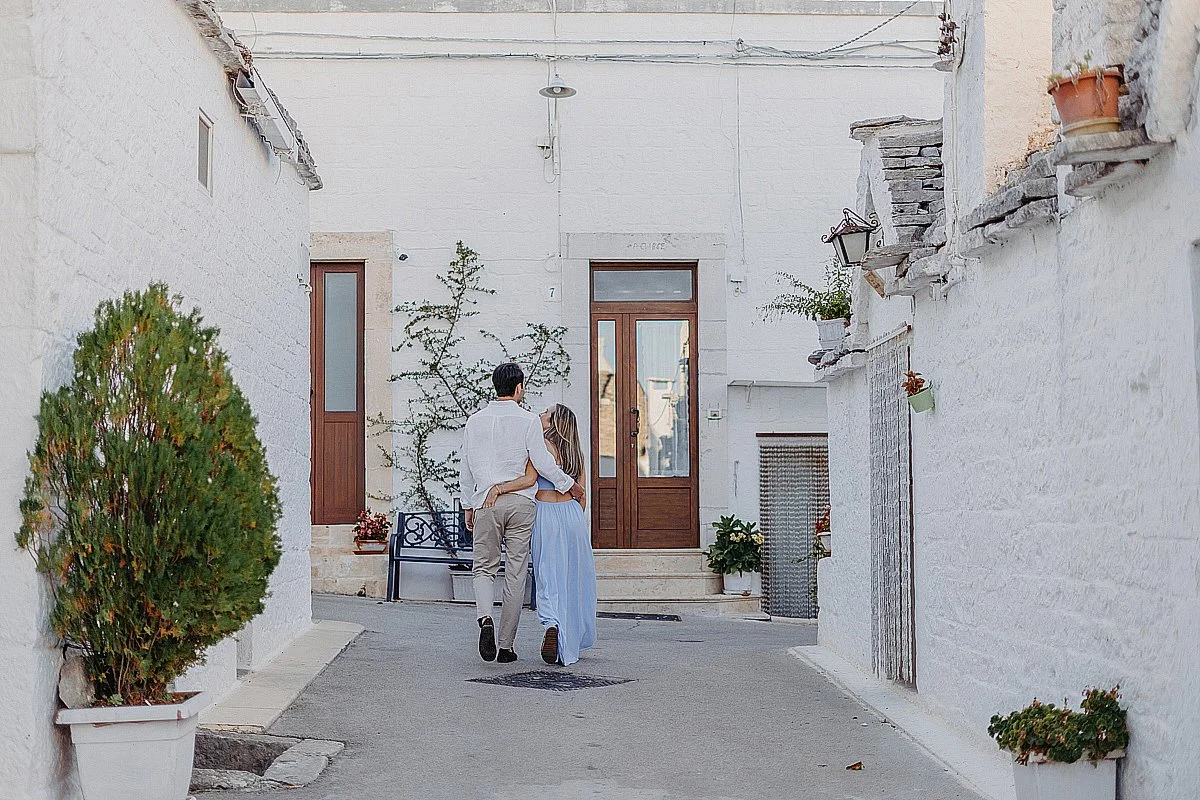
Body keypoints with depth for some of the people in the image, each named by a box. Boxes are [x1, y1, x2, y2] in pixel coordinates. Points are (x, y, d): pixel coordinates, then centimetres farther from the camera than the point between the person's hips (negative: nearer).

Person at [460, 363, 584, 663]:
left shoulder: (475, 420, 7)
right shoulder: (528, 420, -3)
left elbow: (465, 467, 10)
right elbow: (542, 462, -7)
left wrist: (469, 505, 19)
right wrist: (570, 484, 7)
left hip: (486, 503, 2)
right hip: (521, 503, -2)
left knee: (483, 567, 11)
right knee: (516, 573, 5)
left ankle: (485, 618, -19)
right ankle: (506, 645, 7)